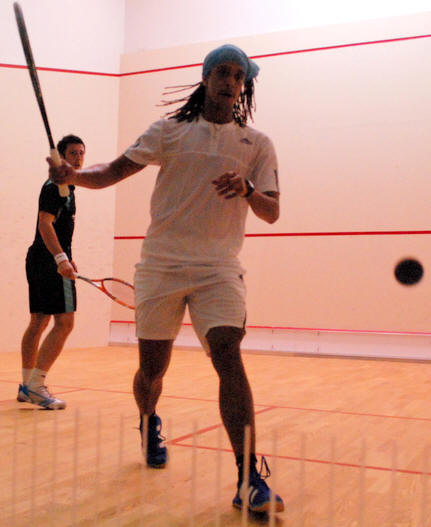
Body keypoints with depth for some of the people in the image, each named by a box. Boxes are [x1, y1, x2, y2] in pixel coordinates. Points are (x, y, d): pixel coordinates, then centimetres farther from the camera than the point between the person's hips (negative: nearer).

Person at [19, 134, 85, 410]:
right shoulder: (54, 185, -10)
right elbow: (45, 224, -20)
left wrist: (66, 257, 28)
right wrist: (61, 258, -30)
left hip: (40, 261, 10)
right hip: (51, 261, -10)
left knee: (38, 322, 11)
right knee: (64, 322, -13)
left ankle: (27, 385, 18)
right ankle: (35, 384, -12)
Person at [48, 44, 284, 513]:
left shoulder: (257, 144, 7)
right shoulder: (169, 130, 7)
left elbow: (271, 212, 2)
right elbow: (113, 171, 4)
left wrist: (247, 190, -19)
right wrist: (73, 176, -15)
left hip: (219, 268, 0)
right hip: (160, 265, 1)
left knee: (229, 358, -20)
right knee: (151, 369, 7)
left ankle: (249, 479, -15)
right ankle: (149, 425, 43)